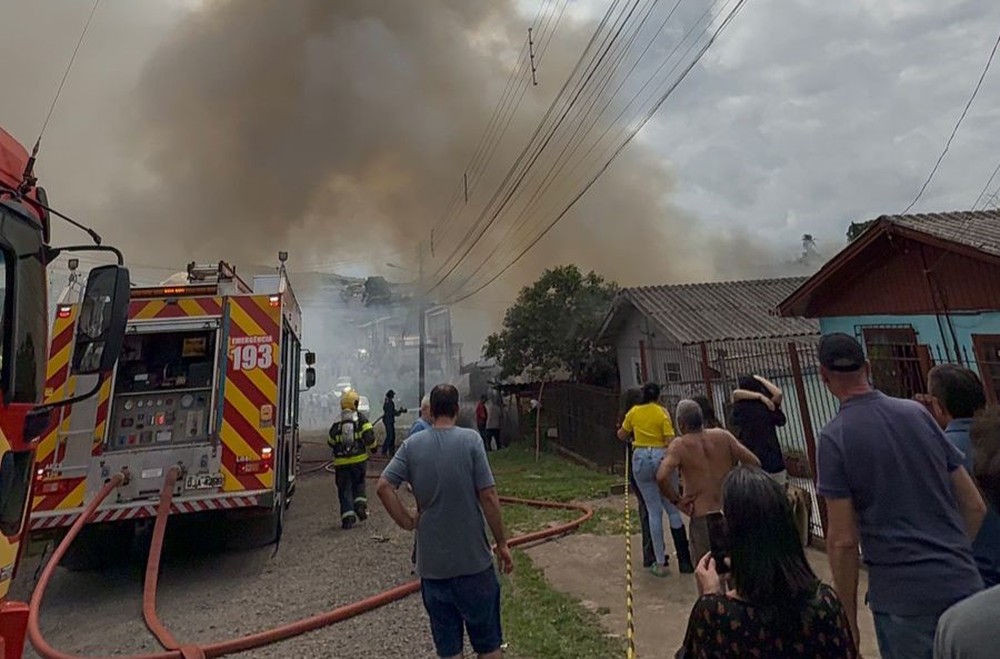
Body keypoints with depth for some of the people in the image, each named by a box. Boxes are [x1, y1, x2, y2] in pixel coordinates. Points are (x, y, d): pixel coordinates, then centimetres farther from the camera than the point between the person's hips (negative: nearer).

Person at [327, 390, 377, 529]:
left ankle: (348, 517, 3)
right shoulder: (361, 418, -2)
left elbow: (331, 442, 9)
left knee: (344, 489, 8)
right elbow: (369, 434, -13)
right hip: (359, 459, 0)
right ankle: (360, 503, 4)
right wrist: (372, 446, 5)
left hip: (341, 461, 1)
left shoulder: (337, 422, 4)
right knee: (359, 484, 22)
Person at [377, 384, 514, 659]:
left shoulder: (412, 444, -4)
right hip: (474, 559, -2)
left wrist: (408, 522, -1)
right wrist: (501, 543, -4)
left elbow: (383, 486, -10)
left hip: (432, 563, 3)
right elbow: (488, 496, -14)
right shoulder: (470, 439, -12)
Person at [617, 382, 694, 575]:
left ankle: (660, 563, 11)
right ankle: (685, 561, 13)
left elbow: (622, 435, 16)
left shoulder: (633, 412, 4)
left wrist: (621, 430, 36)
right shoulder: (662, 412, -3)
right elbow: (670, 440, -10)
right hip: (661, 457, -1)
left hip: (640, 459, 2)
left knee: (654, 511, 8)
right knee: (673, 509, 10)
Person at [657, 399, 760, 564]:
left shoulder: (679, 445, -11)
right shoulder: (723, 436, 0)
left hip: (702, 515, -4)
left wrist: (676, 500, -10)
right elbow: (754, 463, -2)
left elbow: (662, 477, -25)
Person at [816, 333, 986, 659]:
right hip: (963, 583, 5)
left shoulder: (834, 437, -14)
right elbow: (975, 506, 6)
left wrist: (849, 620, -2)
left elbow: (843, 540, -14)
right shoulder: (917, 412, 1)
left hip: (901, 596, -4)